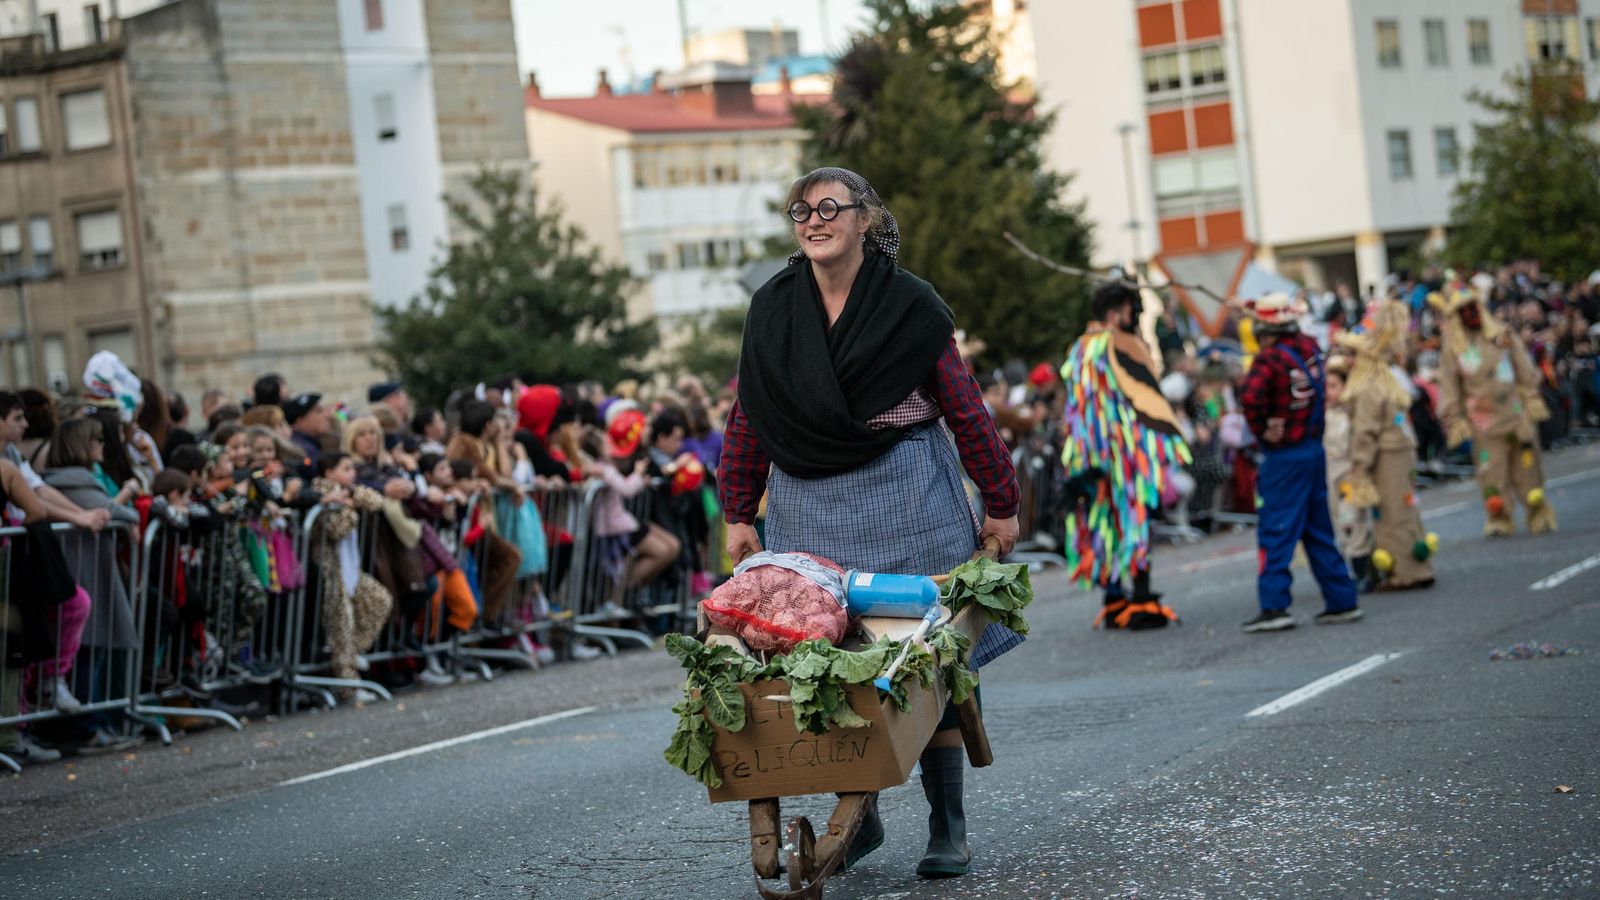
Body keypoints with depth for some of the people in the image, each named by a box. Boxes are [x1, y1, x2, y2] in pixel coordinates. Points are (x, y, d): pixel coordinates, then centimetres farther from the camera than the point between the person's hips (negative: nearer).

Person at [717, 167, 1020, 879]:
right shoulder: (772, 308, 7)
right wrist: (738, 513, 8)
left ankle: (948, 827, 7)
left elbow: (965, 410, 2)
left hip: (907, 499, -2)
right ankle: (859, 816, 15)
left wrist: (1000, 503, 2)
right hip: (806, 506, 3)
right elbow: (748, 418, 11)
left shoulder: (910, 304, -1)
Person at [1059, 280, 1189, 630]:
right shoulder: (1125, 346, -9)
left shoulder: (1079, 351, 13)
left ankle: (1114, 602, 13)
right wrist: (1173, 445, -5)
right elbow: (1151, 400, -11)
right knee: (1136, 520, -4)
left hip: (1093, 454, 7)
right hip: (1130, 449, -7)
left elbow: (1073, 408, 15)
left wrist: (1078, 463, 17)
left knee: (1109, 523, 11)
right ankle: (1141, 602, -5)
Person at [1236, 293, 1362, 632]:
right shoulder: (1310, 347, 4)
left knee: (1276, 531, -4)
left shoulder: (1270, 359, -17)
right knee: (1319, 530, 14)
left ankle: (1274, 607, -8)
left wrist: (1261, 429, -16)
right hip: (1315, 449, 7)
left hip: (1284, 456, -7)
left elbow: (1250, 397, -33)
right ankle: (1342, 600, 17)